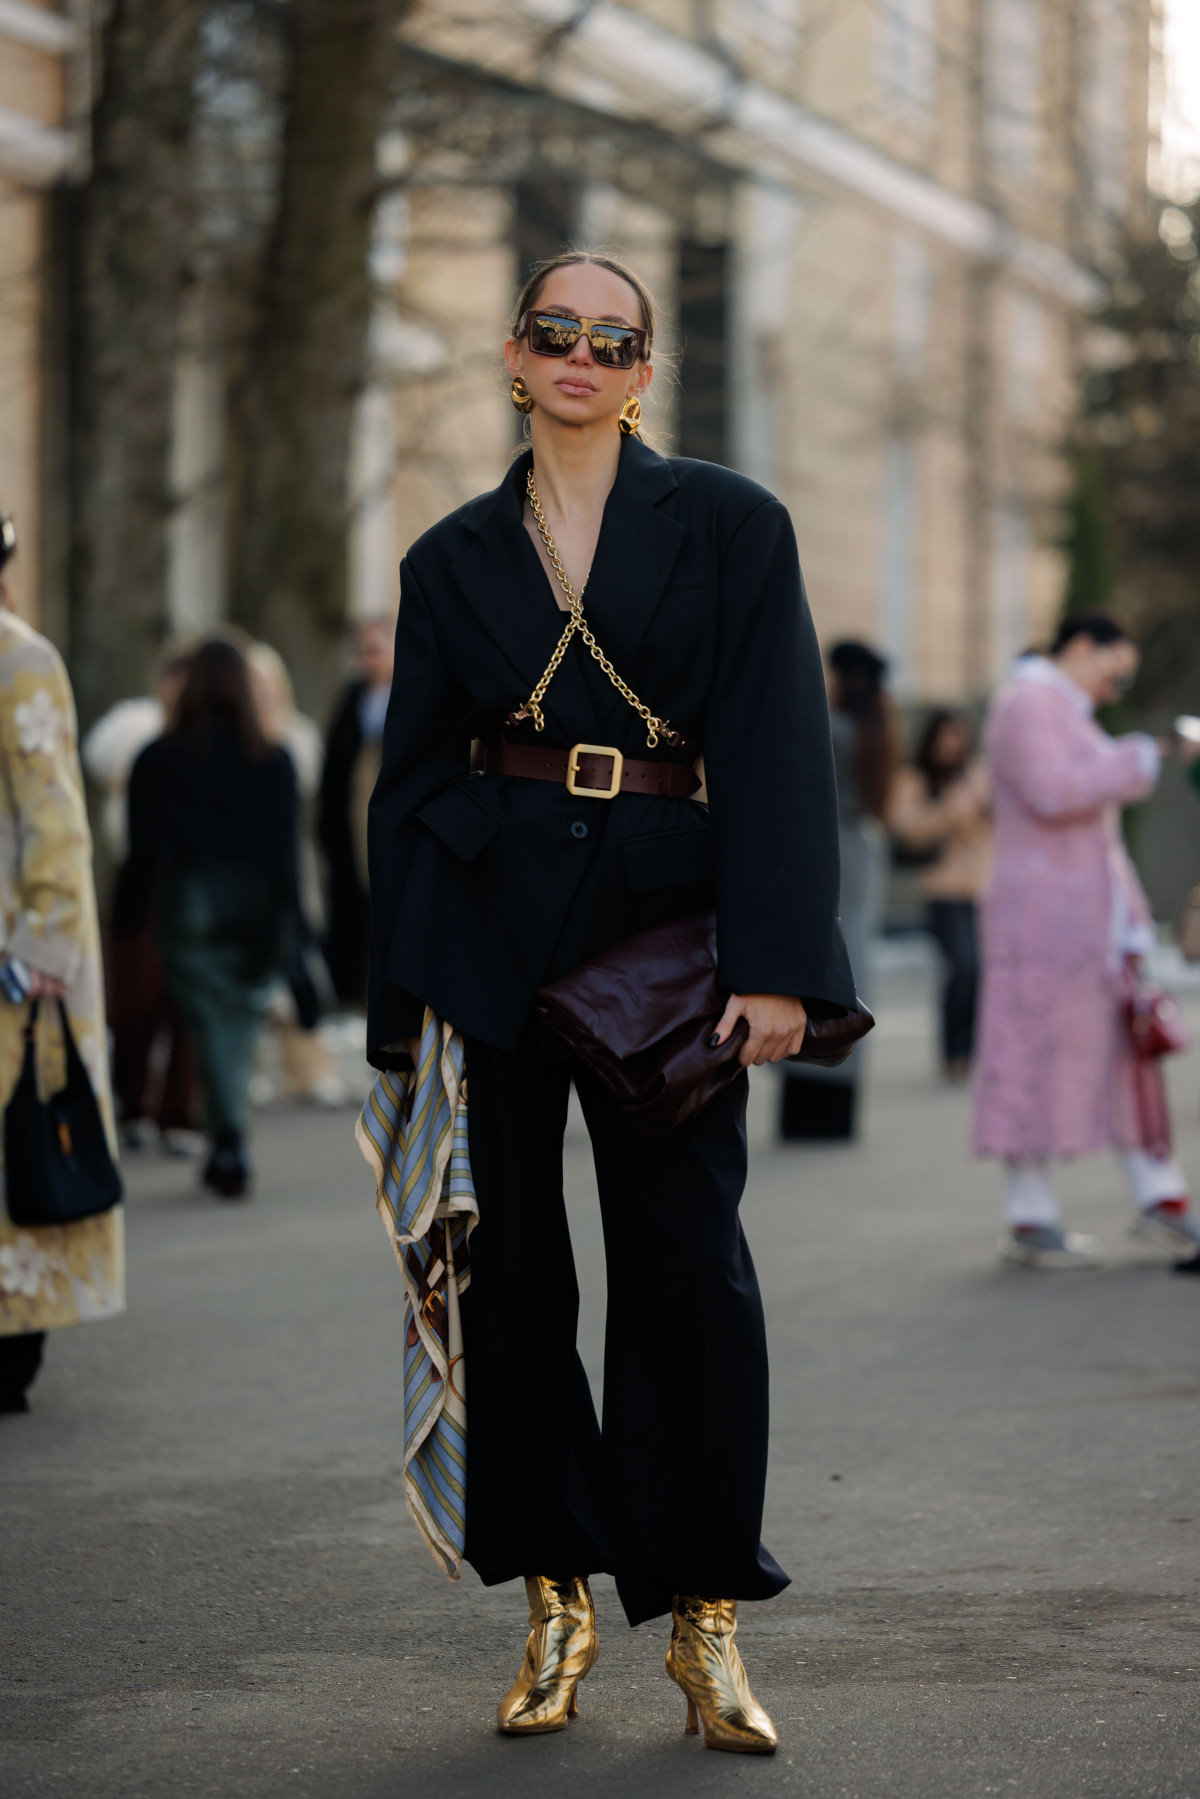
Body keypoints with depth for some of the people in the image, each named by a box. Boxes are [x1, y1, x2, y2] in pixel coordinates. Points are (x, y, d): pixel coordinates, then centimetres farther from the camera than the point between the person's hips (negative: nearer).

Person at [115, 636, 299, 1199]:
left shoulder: (158, 761, -6)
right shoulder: (274, 761, -2)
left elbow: (144, 850, -5)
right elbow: (285, 850, -2)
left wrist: (125, 918, 4)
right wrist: (282, 920, 3)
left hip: (189, 906, -2)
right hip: (255, 907, 2)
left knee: (210, 1026, 2)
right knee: (241, 1025, 12)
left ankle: (230, 1146, -6)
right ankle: (227, 1151, 15)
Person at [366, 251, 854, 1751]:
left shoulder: (728, 526, 3)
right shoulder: (453, 559, 10)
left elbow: (780, 748, -5)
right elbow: (411, 779, 11)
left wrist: (776, 963, -15)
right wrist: (403, 1002, 4)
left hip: (666, 913, -2)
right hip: (491, 915, 2)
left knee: (687, 1260, -5)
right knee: (508, 1261, 2)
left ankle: (704, 1621, 4)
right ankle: (555, 1605, 12)